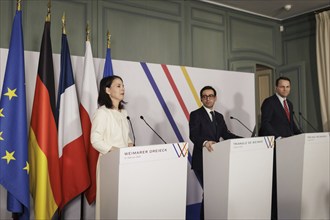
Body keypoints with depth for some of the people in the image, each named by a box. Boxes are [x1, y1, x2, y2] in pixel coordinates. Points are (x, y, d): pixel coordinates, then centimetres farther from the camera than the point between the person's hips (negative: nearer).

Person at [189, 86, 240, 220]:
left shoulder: (219, 116, 14)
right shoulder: (195, 114, -7)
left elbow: (226, 134, 7)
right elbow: (193, 135, -19)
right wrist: (205, 142, -38)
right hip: (202, 161, -6)